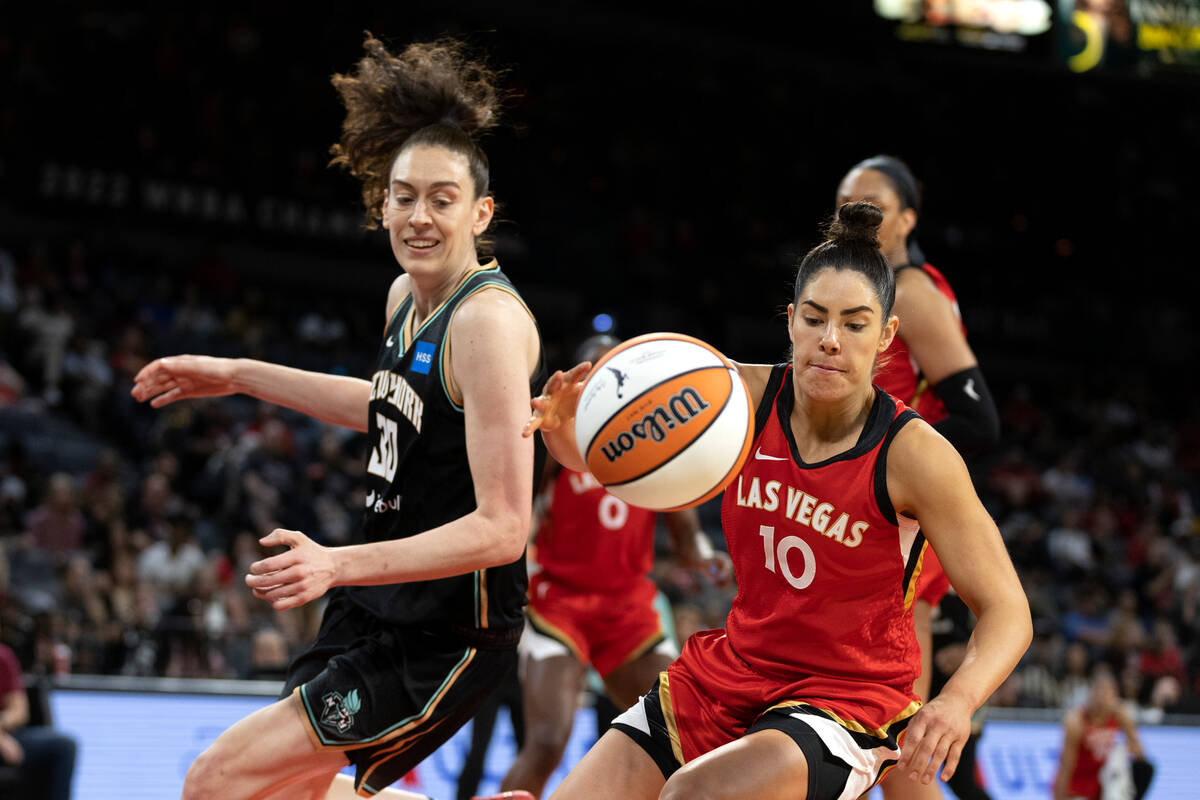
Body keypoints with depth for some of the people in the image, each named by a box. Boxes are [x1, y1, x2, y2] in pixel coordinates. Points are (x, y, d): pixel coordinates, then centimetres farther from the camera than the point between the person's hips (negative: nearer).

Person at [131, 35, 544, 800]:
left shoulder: (488, 321, -22)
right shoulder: (407, 296, 4)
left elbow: (501, 528, -26)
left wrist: (339, 565, -34)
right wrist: (240, 376, 25)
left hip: (443, 636, -9)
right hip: (377, 607, 9)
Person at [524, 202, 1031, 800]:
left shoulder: (915, 454, -17)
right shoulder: (743, 396, -7)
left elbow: (1006, 612, -14)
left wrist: (958, 699, -34)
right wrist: (564, 425, -29)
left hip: (848, 700, -5)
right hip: (730, 672, 5)